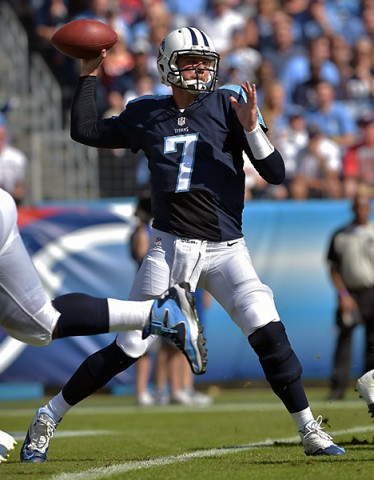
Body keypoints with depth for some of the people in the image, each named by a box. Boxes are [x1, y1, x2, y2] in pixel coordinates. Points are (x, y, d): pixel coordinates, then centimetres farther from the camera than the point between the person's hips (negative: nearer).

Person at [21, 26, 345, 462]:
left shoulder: (228, 104, 1)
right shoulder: (146, 115, 8)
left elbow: (275, 173, -4)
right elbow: (84, 131, 18)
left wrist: (251, 127, -19)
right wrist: (89, 76, 13)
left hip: (225, 249, 0)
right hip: (170, 246, 0)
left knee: (267, 331, -18)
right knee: (128, 349, -3)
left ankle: (310, 432, -6)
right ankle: (47, 420, 11)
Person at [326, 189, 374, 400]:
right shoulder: (340, 235, 6)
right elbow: (333, 268, 6)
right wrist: (343, 294, -6)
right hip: (349, 294, -1)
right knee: (344, 339, -7)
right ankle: (338, 387, -9)